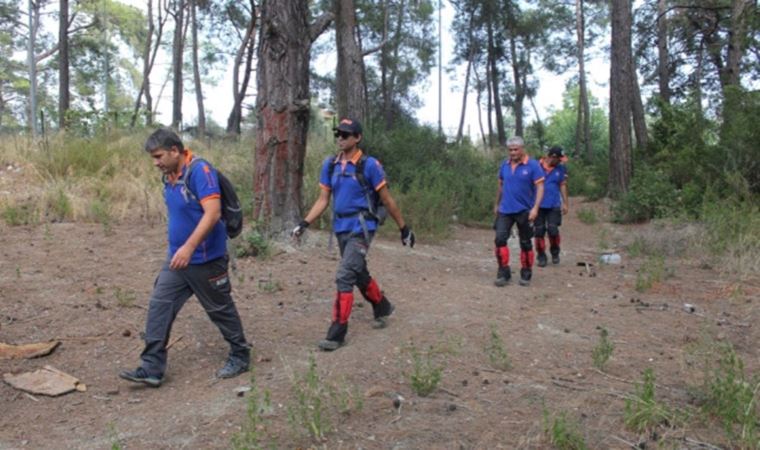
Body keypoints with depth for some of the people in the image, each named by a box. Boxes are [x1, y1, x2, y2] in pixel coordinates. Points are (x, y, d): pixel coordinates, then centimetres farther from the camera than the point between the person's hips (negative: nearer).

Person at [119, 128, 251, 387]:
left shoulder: (200, 170, -19)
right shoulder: (169, 177, 7)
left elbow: (213, 213, -27)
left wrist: (189, 247, -31)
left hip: (205, 259, -8)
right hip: (176, 258, 8)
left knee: (220, 309, 7)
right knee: (159, 307, 3)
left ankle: (240, 356, 27)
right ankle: (151, 369, 10)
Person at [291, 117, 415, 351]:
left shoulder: (369, 165, -10)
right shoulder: (330, 165, 5)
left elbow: (387, 200, -4)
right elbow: (323, 200, 7)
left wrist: (404, 228, 1)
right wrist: (304, 223, -4)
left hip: (361, 229, -6)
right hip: (341, 229, 6)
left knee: (344, 277, -13)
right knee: (359, 274, 20)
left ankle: (337, 333, -3)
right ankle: (382, 307, 44)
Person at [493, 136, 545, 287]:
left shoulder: (533, 165, -8)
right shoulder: (505, 165, 4)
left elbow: (540, 187, -11)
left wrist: (535, 208, -21)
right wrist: (497, 204, 21)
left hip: (524, 211, -3)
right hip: (505, 210, 3)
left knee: (525, 243, 8)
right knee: (500, 239, -9)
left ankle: (526, 274, 22)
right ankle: (503, 273, -1)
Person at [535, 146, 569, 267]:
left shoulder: (561, 168, 4)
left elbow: (563, 186, 9)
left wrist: (565, 203, 6)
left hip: (554, 205, 1)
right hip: (539, 205, -1)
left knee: (553, 230, -8)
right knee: (539, 232, 2)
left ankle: (555, 252, 18)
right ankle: (541, 256, 17)